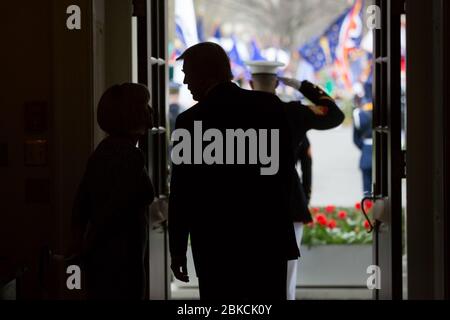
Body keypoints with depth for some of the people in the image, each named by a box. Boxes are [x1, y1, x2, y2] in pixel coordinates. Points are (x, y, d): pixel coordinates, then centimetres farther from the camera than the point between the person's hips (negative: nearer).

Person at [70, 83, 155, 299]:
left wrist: (80, 246, 11)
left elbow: (81, 205, 10)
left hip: (99, 258, 9)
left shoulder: (105, 150, 9)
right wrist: (86, 247, -7)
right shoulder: (130, 156, -16)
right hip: (120, 260, -9)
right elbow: (113, 209, -20)